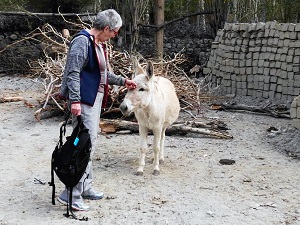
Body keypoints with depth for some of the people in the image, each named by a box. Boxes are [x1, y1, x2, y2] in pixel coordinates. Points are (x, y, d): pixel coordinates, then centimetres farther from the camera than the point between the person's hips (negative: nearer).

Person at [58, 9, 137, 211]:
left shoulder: (99, 44, 16)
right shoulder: (83, 41, -14)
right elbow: (72, 72, -20)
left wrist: (123, 81, 31)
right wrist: (75, 100, -26)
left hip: (95, 100, 10)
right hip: (83, 101, -10)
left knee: (90, 142, 15)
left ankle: (85, 187, 26)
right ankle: (72, 194, -7)